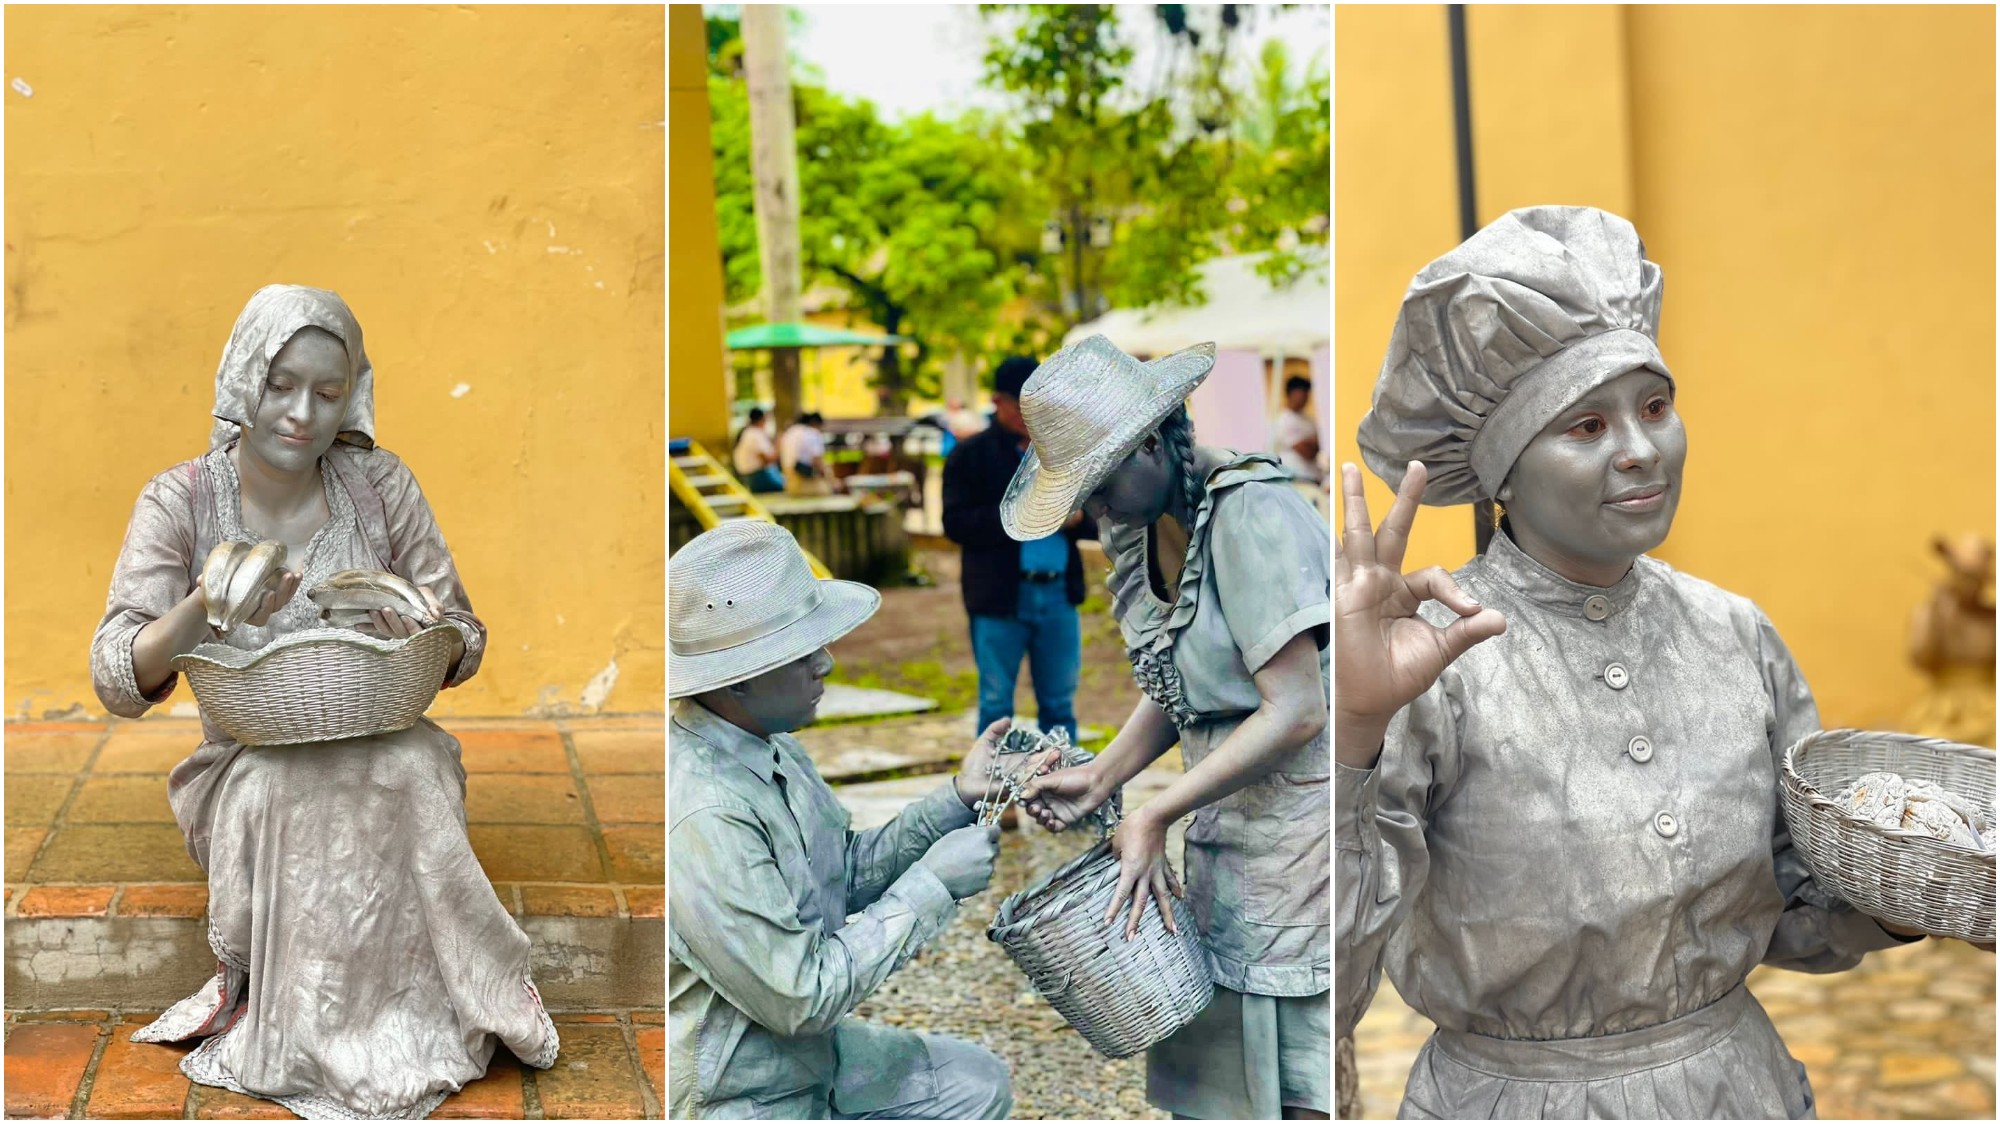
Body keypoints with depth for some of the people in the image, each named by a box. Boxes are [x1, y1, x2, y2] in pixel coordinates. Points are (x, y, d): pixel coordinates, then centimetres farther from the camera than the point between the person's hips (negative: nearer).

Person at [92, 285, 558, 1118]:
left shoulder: (379, 485, -2)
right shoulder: (180, 502, -6)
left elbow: (464, 643, 2)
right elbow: (117, 682, -13)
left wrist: (420, 638, -24)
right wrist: (204, 608, -34)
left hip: (380, 749, 1)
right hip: (246, 764, -1)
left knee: (412, 769, -33)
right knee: (275, 792, -35)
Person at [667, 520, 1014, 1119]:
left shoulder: (769, 747, -3)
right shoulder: (703, 817, -31)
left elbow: (848, 874, 8)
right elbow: (805, 997, -25)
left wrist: (958, 799, -4)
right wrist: (933, 883, -18)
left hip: (806, 1053, 9)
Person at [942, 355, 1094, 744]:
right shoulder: (971, 456, 0)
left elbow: (1097, 518, 16)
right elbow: (956, 524, -9)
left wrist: (1077, 518, -7)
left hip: (1059, 594, 4)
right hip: (999, 597, -4)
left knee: (1059, 705, 10)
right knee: (996, 705, 4)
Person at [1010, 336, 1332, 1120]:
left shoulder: (1250, 517, -20)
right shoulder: (1145, 527, 6)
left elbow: (1295, 713, -23)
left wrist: (1154, 818, -19)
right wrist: (1099, 778, -3)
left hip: (1301, 820, -8)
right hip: (1228, 834, 8)